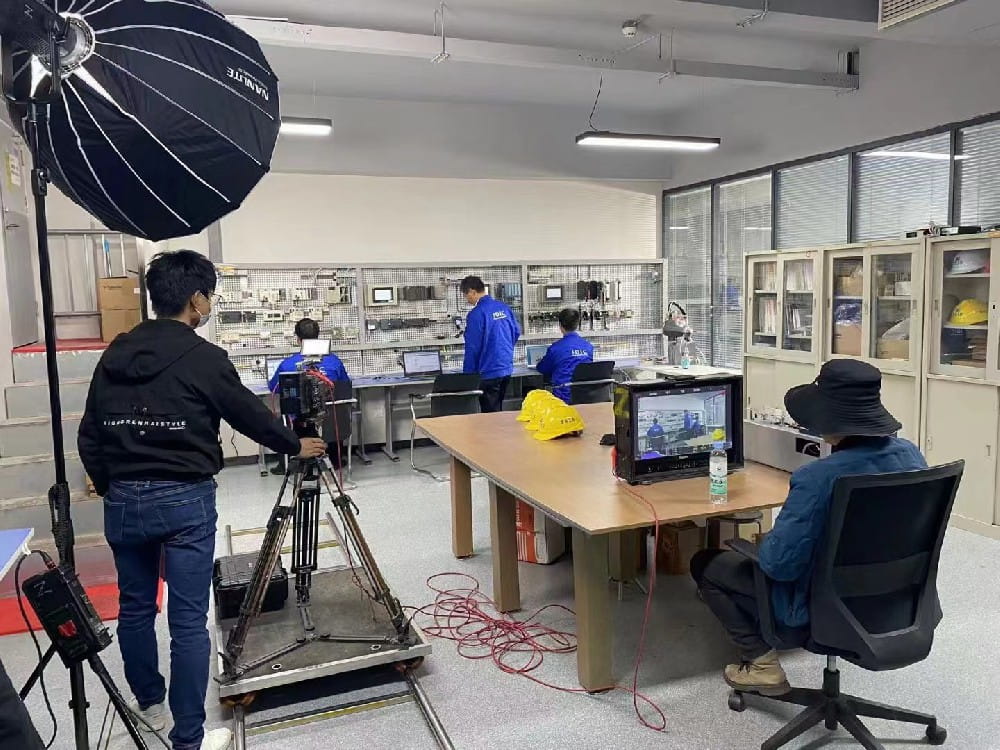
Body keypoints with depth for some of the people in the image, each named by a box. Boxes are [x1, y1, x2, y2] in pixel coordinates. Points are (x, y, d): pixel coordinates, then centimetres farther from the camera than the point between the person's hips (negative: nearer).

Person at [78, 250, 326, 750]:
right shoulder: (203, 358, -10)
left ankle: (149, 703, 39)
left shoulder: (115, 353, 6)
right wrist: (295, 446, 16)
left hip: (124, 500, 6)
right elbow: (250, 415, 0)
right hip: (184, 501, -6)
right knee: (188, 620, 1)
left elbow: (89, 434, 9)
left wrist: (108, 487, 21)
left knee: (135, 607, 19)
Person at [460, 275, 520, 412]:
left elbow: (472, 347, -16)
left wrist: (467, 376, -8)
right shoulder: (504, 307, 4)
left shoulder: (476, 314, -17)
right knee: (498, 410, 19)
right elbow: (516, 332, 13)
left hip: (489, 372, -7)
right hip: (507, 368, 7)